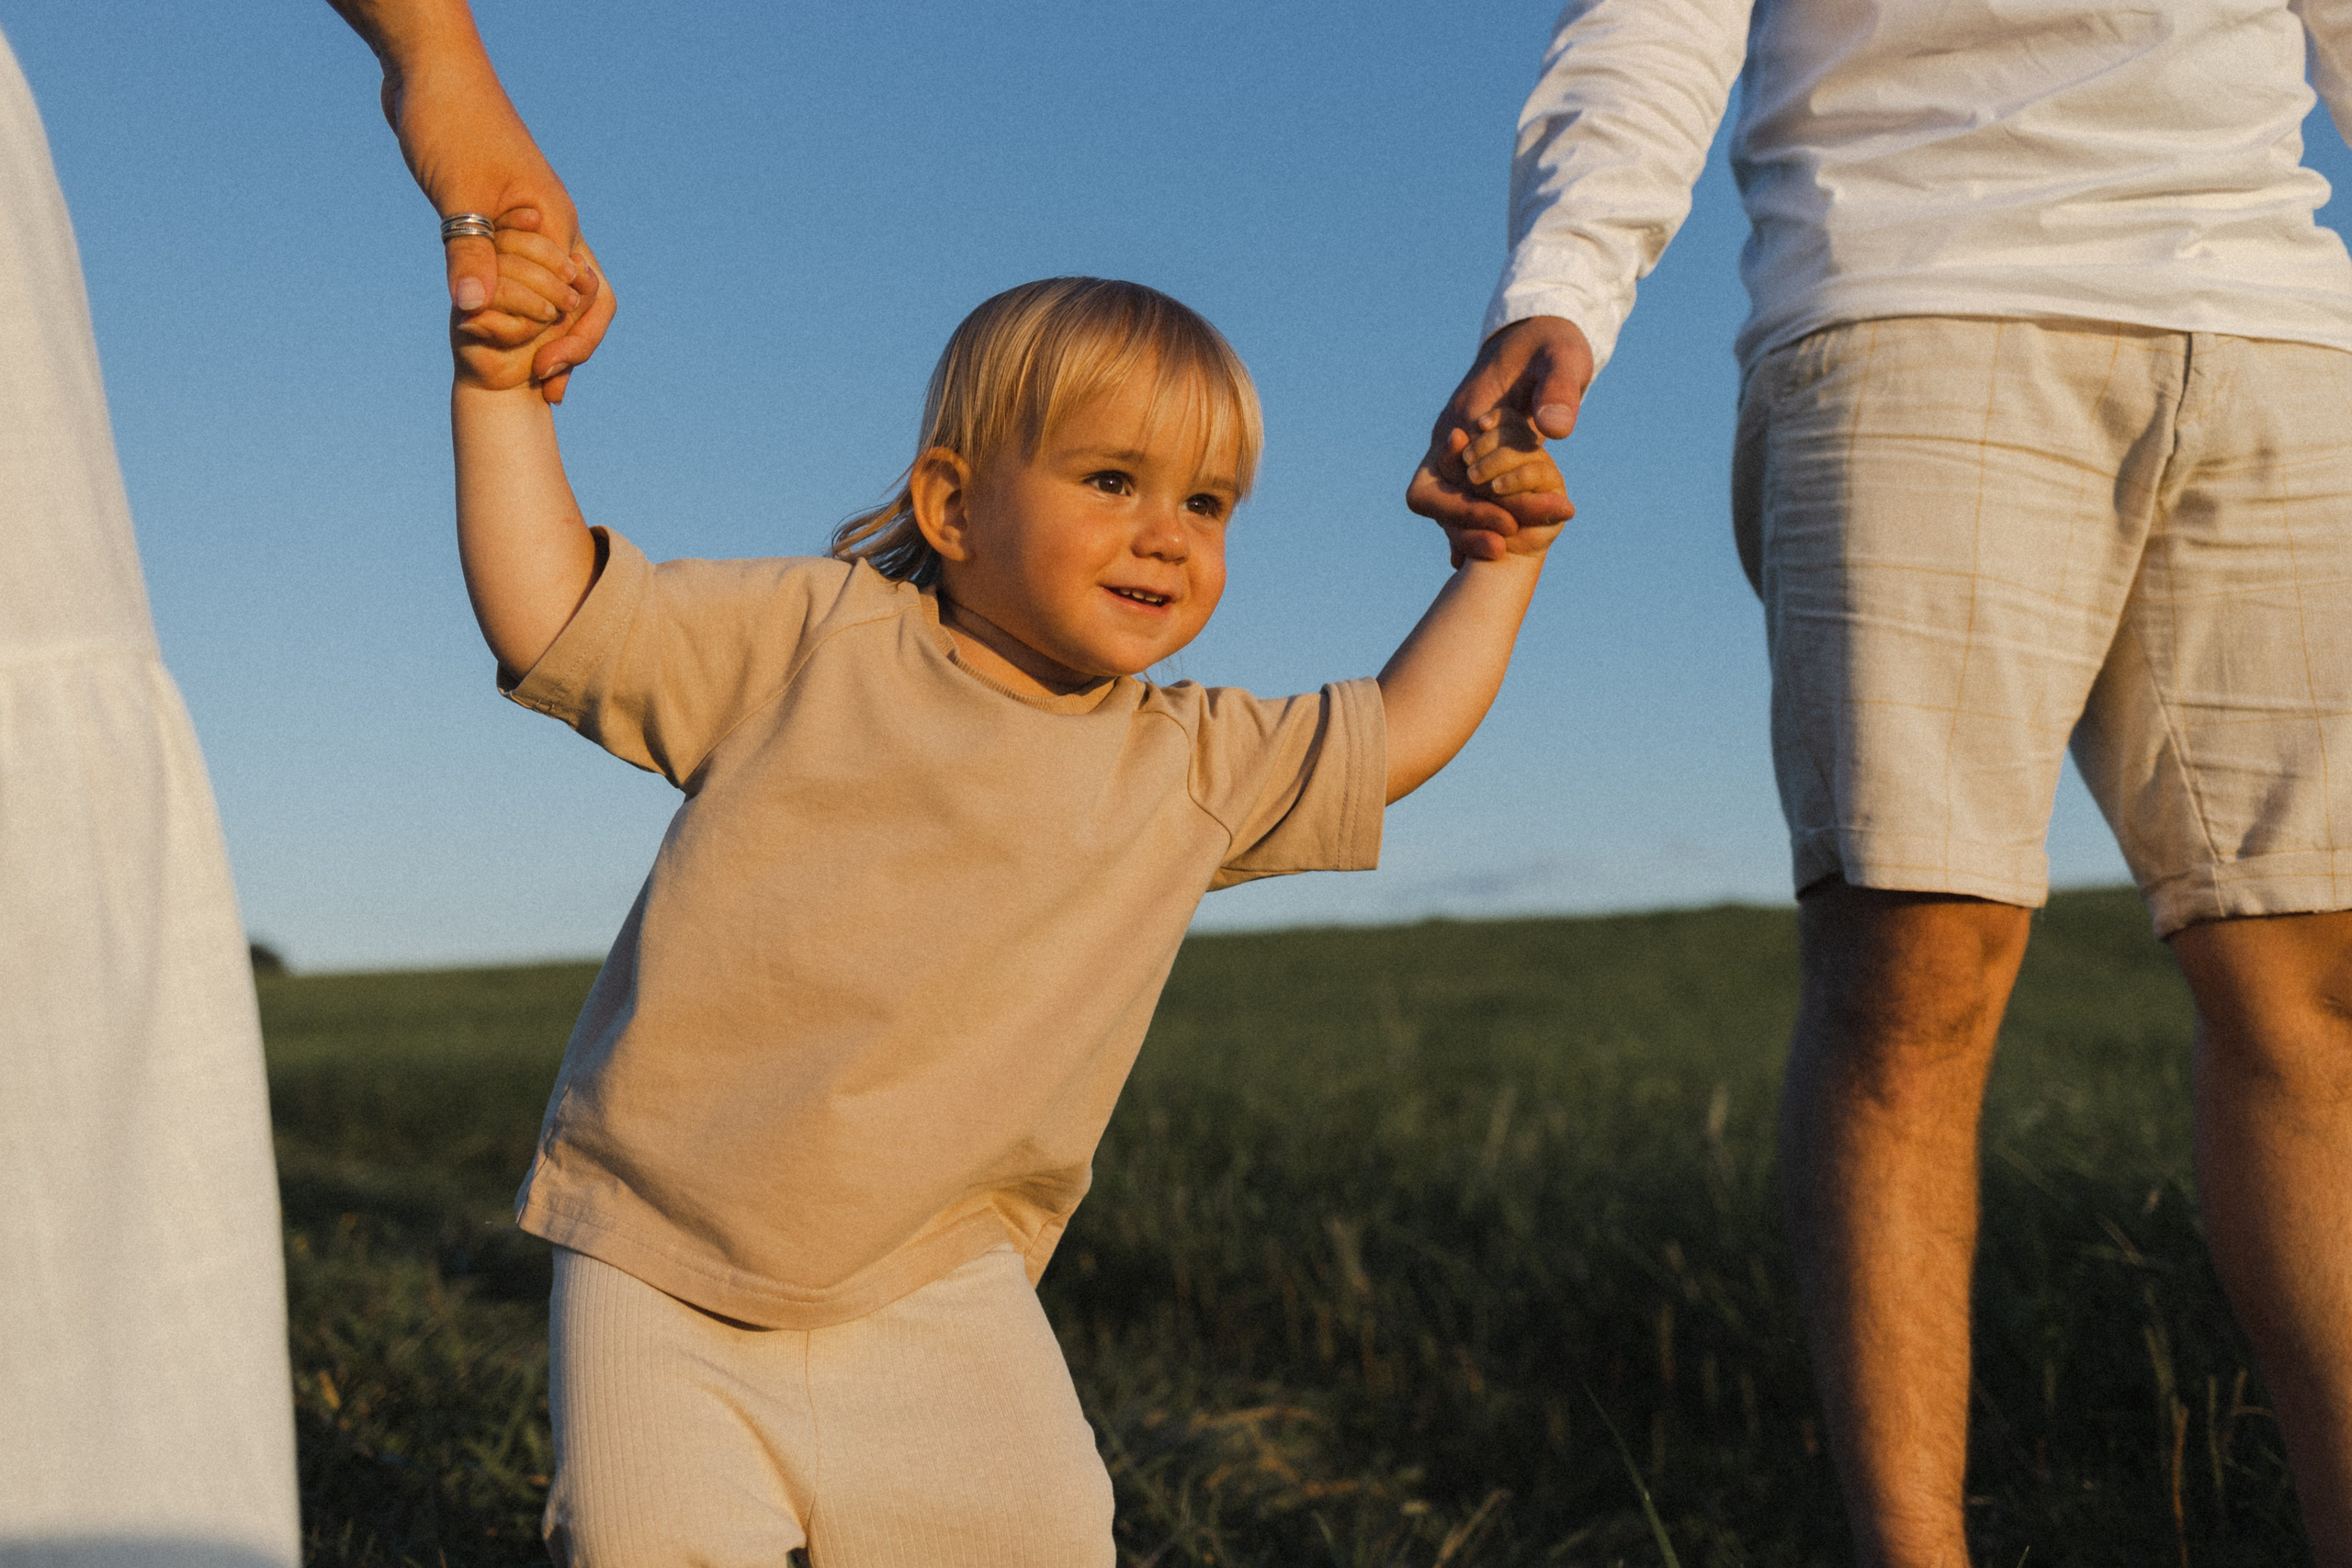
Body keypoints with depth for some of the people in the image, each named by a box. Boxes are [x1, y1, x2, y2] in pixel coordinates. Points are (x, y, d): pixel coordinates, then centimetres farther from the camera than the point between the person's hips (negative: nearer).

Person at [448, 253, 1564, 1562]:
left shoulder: (1191, 770, 7)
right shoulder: (811, 636, -4)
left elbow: (1396, 732, 19)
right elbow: (550, 614, -5)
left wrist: (1501, 557, 17)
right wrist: (505, 389, -13)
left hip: (932, 1297, 3)